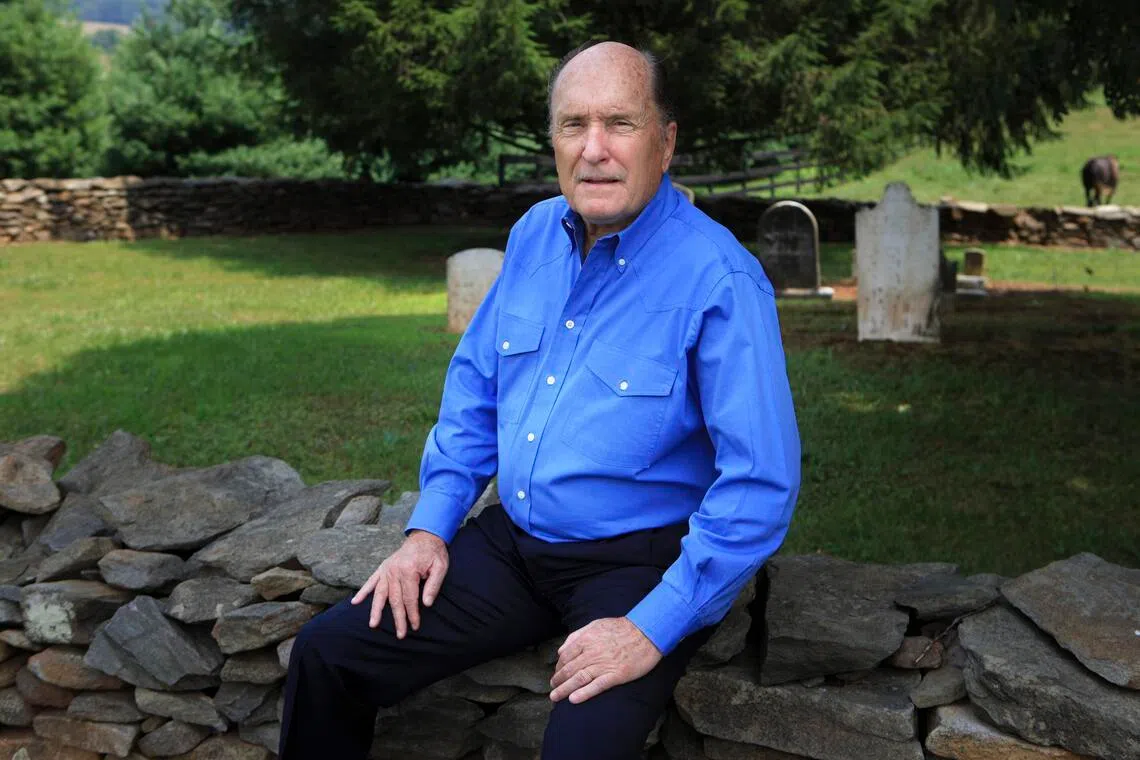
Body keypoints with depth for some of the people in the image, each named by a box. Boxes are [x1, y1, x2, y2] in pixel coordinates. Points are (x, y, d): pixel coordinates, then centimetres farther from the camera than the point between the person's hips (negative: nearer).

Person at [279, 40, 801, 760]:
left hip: (639, 567, -5)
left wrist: (655, 630, -23)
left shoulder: (720, 281, -19)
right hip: (514, 541, 6)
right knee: (326, 654, -2)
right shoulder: (535, 234, 3)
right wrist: (431, 525, 4)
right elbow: (476, 384, 13)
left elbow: (762, 483, -21)